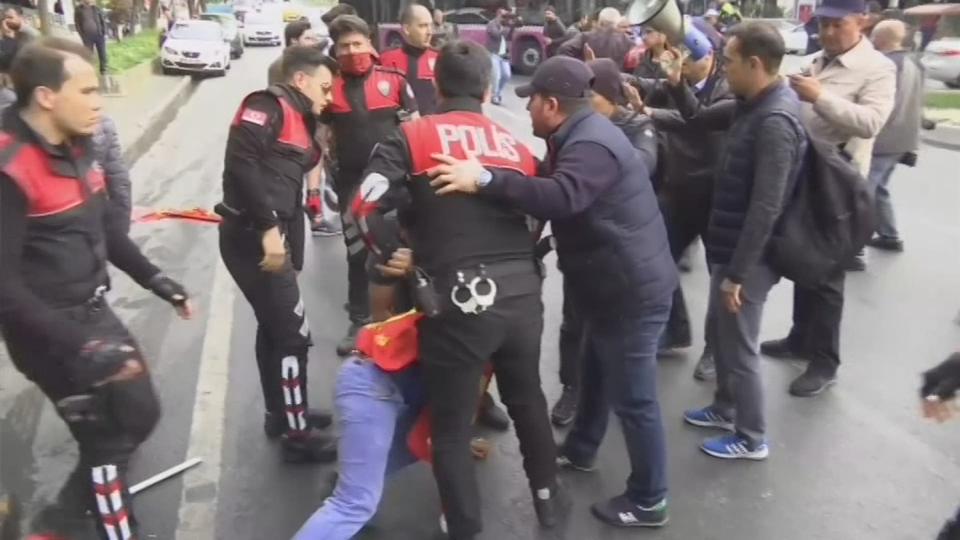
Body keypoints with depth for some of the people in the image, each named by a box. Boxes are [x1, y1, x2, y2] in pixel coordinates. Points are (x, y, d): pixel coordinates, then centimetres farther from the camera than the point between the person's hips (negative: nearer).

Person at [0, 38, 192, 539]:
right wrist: (77, 347, -28)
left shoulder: (73, 146, 3)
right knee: (107, 440, 4)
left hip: (94, 312, 9)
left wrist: (154, 279, 13)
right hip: (50, 333, -9)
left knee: (140, 414, 19)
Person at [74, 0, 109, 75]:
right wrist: (82, 36, -5)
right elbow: (77, 24, 2)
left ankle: (104, 71, 13)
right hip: (87, 36, -1)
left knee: (102, 54, 3)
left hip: (99, 34, 1)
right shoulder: (78, 9, 2)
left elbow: (103, 21, 8)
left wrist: (105, 33, -1)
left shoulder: (96, 8, 7)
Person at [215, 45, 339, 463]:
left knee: (275, 326, 19)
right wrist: (268, 228, -25)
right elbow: (240, 162, -23)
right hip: (251, 237, -10)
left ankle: (281, 413, 36)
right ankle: (298, 435, 10)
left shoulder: (299, 121, 19)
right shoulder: (269, 106, -10)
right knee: (292, 332, -3)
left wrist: (293, 256, 14)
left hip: (268, 238, 10)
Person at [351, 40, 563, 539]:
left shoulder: (413, 137, 0)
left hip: (460, 299, -5)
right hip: (522, 295, 5)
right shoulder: (516, 146, 14)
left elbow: (367, 207, -10)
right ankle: (547, 498, 47)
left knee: (451, 427, 12)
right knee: (527, 399, 29)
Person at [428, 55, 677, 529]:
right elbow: (547, 183, 11)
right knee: (596, 372, 26)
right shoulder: (581, 136, 10)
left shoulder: (591, 145, -24)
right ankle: (580, 450, 48)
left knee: (632, 397, 1)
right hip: (614, 285, 11)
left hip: (633, 290, -11)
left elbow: (561, 197, -42)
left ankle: (648, 501, 18)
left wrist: (484, 180, -44)